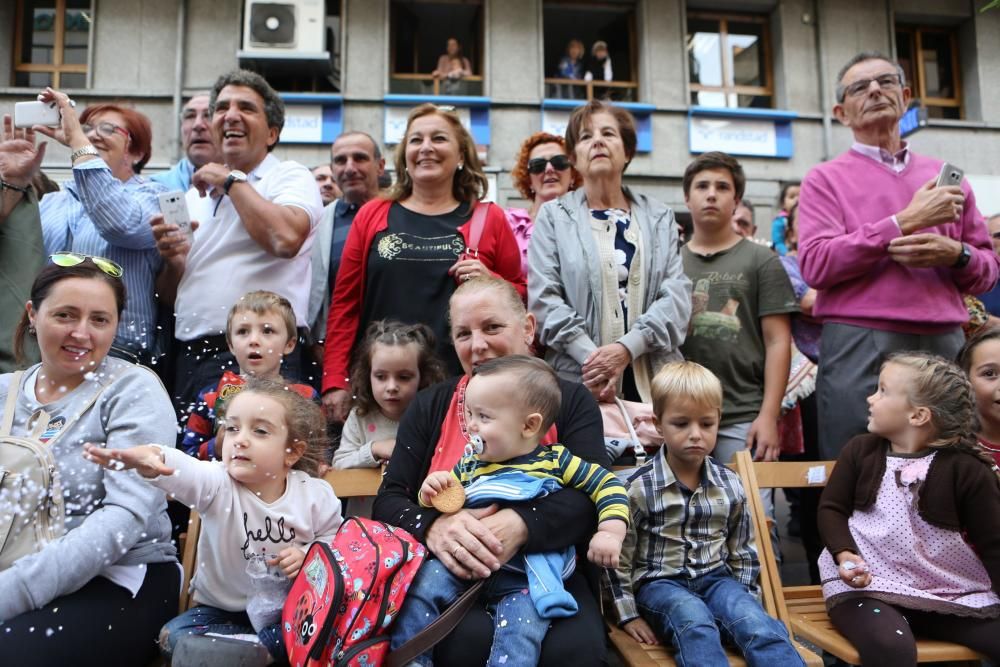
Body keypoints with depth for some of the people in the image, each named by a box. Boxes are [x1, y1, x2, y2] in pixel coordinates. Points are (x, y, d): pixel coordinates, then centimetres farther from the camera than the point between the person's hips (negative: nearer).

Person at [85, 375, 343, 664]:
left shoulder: (315, 495, -13)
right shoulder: (218, 484, -17)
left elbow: (333, 537, 2)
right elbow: (185, 473, -41)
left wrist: (308, 555, -20)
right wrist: (151, 460, -64)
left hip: (290, 609, -1)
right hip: (223, 609, 2)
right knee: (175, 635, -20)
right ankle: (266, 646, -15)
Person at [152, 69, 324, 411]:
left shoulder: (291, 177, 2)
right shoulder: (194, 196, 20)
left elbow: (286, 238, -23)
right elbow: (168, 297, 23)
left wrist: (232, 181, -7)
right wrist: (172, 261, -1)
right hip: (188, 359, 6)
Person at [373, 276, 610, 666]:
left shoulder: (572, 402, 6)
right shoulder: (430, 407, 10)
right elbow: (389, 499, 2)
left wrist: (522, 525, -29)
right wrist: (433, 526, -23)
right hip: (452, 572, 1)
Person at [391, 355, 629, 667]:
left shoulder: (555, 461, 2)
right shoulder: (469, 464, 12)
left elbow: (607, 484, 5)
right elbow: (441, 508, 20)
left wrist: (610, 532, -9)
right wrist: (432, 496, -4)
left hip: (527, 577, -3)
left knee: (522, 625, -28)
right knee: (424, 581, -18)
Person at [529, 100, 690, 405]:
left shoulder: (660, 217, 13)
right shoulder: (553, 216, 7)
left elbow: (677, 294, 2)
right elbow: (543, 297, -3)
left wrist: (626, 348, -14)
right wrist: (589, 355, -17)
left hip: (653, 379, 2)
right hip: (577, 380, -2)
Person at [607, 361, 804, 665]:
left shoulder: (729, 485, 4)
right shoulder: (640, 487, -9)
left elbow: (743, 554, 16)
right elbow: (619, 558, -2)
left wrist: (744, 603, 10)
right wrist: (629, 614, -2)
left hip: (716, 578, 4)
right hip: (660, 583, -3)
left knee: (759, 625, -27)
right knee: (695, 623, -36)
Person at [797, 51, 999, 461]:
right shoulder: (825, 178, 5)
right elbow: (816, 265, -10)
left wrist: (955, 254, -6)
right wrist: (905, 223, -11)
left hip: (945, 345, 4)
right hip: (860, 348, -4)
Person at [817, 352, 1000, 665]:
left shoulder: (967, 469, -1)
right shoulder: (860, 450, 4)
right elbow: (832, 509, 7)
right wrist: (844, 554, -11)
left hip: (952, 593, 2)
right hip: (866, 583, -1)